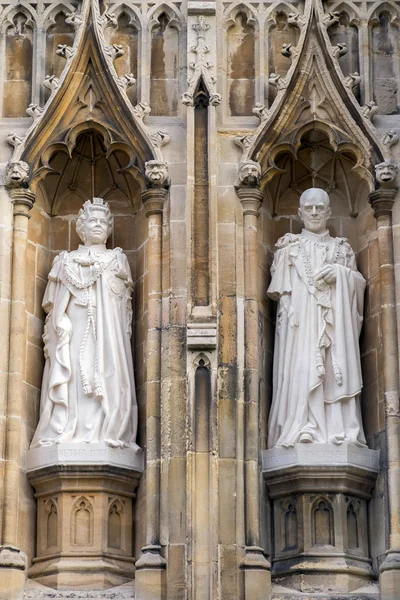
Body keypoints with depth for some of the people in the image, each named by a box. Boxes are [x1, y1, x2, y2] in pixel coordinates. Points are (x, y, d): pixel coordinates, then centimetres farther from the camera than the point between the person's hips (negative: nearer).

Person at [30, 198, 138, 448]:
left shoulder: (117, 259, 18)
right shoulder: (67, 261, 19)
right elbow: (56, 303, 10)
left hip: (107, 330, 0)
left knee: (107, 375, -14)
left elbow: (123, 301, 10)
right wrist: (60, 323, -5)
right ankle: (65, 433, -18)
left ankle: (107, 432, -20)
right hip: (74, 329, 0)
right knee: (72, 376, -12)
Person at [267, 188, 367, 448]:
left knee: (337, 371, -10)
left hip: (336, 322, 1)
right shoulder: (289, 248, 15)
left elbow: (360, 283, 12)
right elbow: (277, 288, 9)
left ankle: (340, 431, -14)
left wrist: (340, 273, -5)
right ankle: (302, 432, -21)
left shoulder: (342, 248, 19)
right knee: (301, 370, -14)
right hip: (301, 321, -1)